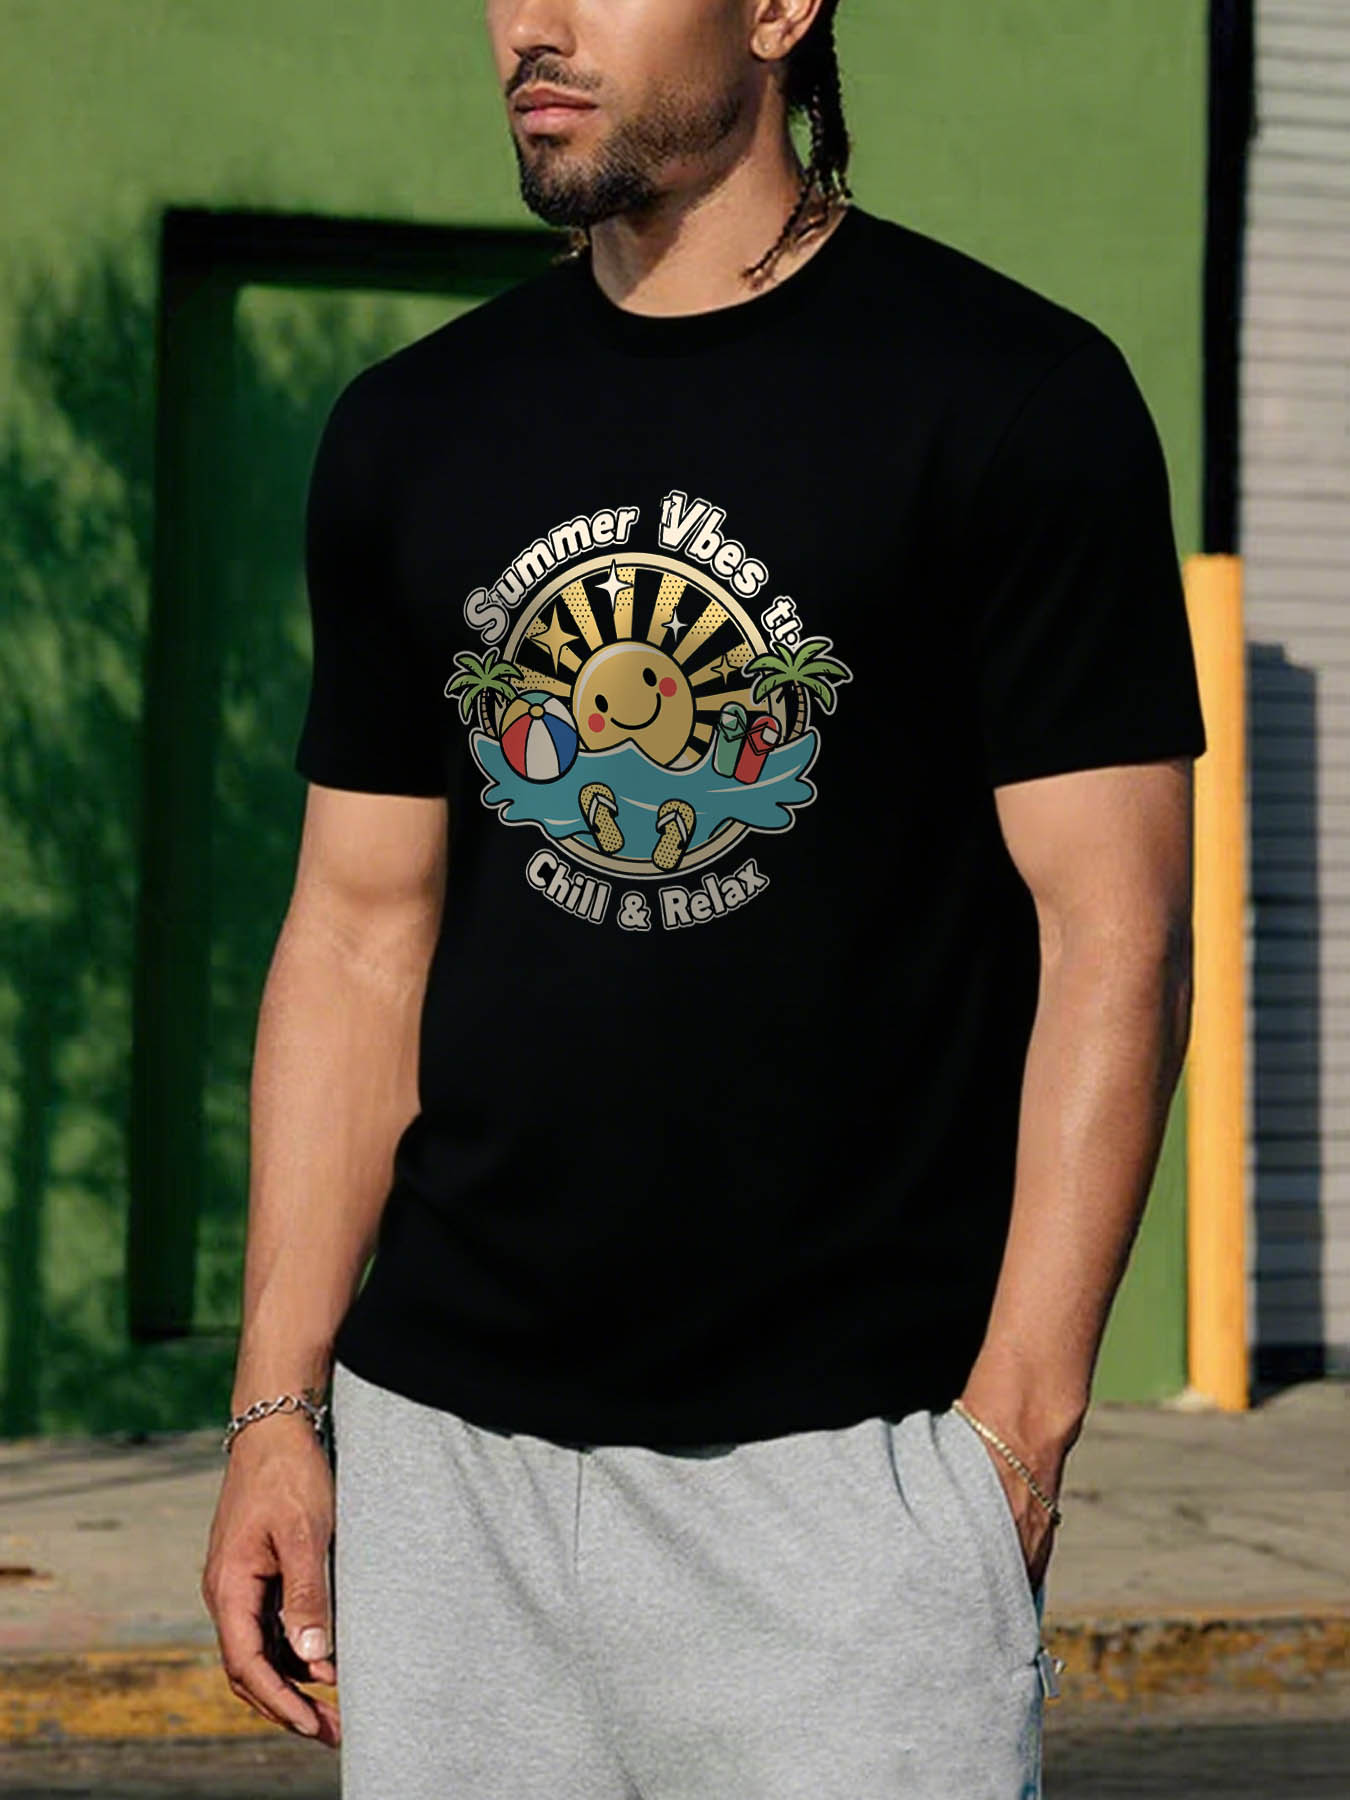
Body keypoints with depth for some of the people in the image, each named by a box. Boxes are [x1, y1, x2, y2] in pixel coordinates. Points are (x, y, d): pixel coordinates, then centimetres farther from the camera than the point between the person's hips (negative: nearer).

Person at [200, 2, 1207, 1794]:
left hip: (845, 1449, -4)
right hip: (442, 1431, 4)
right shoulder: (411, 430, 10)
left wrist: (1014, 1428, -13)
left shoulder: (1012, 393, -4)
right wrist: (277, 1406, 6)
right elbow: (359, 933, 12)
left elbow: (1113, 941, -7)